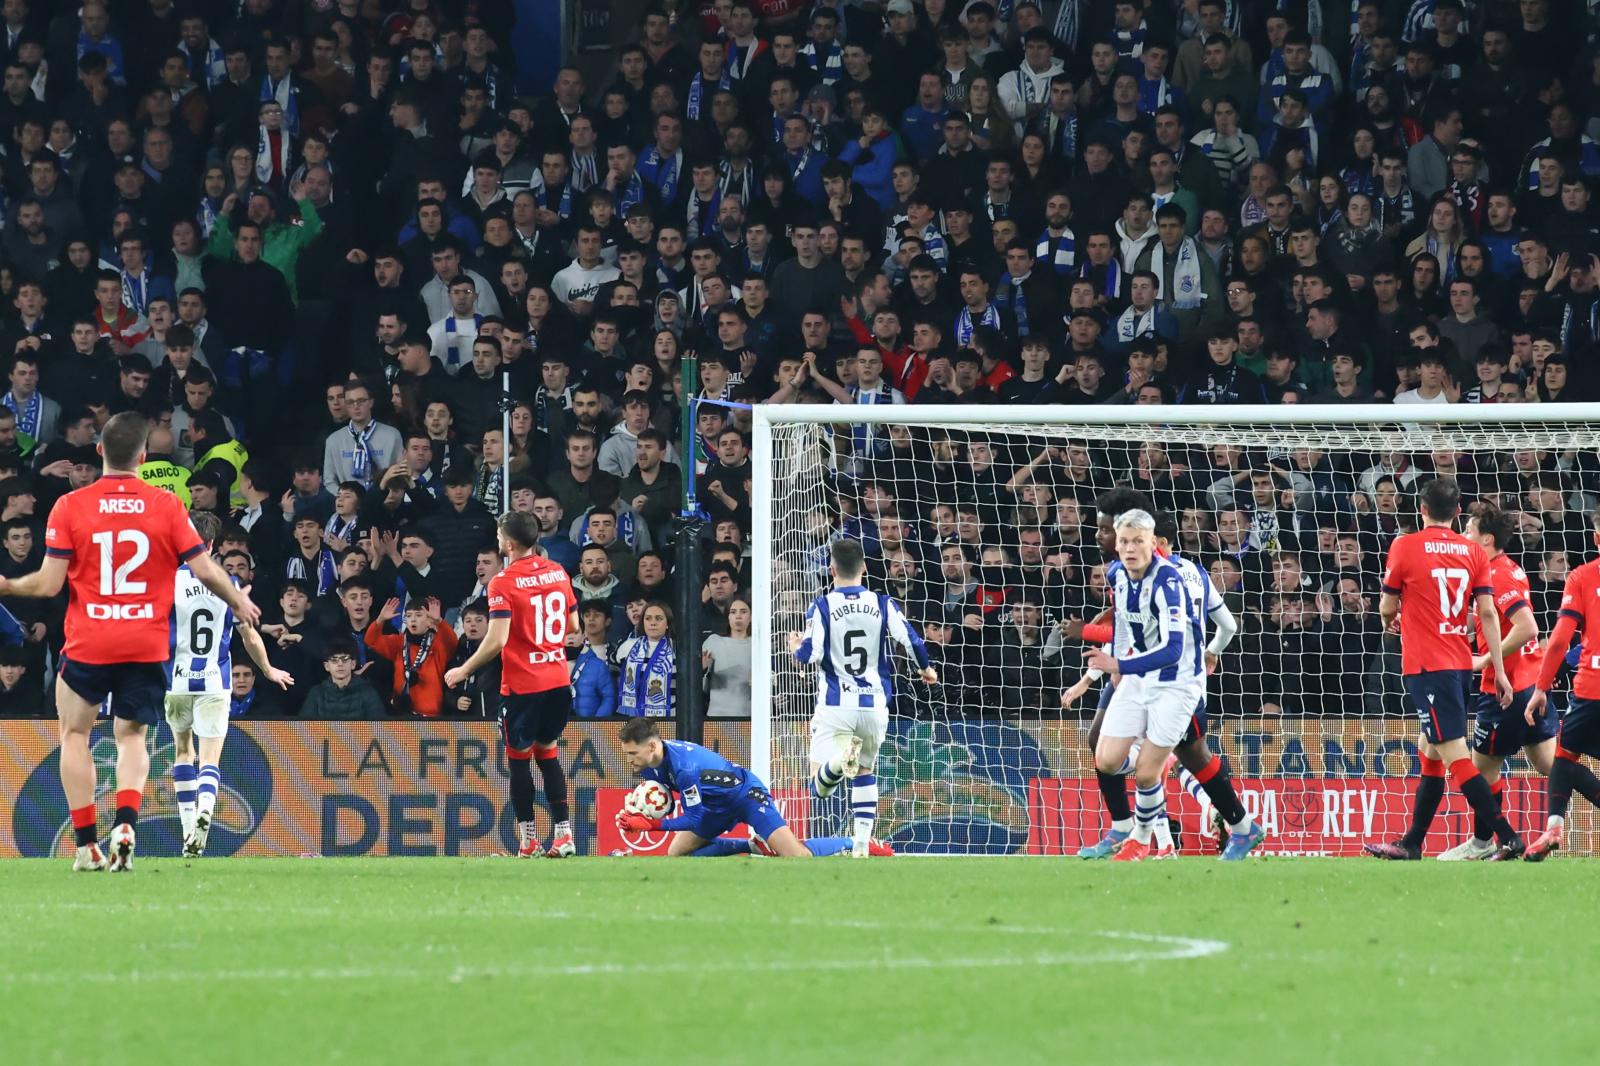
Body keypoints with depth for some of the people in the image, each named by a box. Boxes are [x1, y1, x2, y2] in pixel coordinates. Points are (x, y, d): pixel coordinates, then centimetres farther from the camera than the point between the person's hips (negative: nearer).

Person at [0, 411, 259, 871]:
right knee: (132, 736, 16)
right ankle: (125, 824, -9)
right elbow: (205, 570, -3)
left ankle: (87, 843, 8)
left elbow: (49, 584, -7)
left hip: (88, 644, -1)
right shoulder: (166, 505, -3)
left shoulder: (70, 506, -6)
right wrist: (239, 603, 16)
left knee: (75, 732, 16)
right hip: (147, 644, 1)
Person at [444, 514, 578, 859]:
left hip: (521, 685, -6)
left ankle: (529, 842, 5)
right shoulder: (558, 573, 5)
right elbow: (574, 625, 13)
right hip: (558, 681, 6)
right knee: (548, 753, 16)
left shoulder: (503, 582, -13)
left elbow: (497, 640, -19)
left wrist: (464, 671, -7)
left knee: (519, 758, 6)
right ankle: (563, 834, 9)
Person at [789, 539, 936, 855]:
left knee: (821, 786, -3)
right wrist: (925, 669, 16)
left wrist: (796, 649, 12)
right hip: (875, 705, 3)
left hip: (835, 705, -3)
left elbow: (810, 655, -13)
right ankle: (861, 844, 15)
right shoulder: (882, 604, 1)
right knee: (865, 774, 24)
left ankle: (840, 758, -38)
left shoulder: (822, 607, -5)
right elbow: (912, 640, -5)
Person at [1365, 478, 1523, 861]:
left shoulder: (1405, 546, -6)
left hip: (1426, 666, -6)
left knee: (1455, 757, -10)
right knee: (1430, 753, 16)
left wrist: (1391, 618, 26)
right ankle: (1411, 844, 22)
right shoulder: (1473, 552, 6)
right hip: (1461, 664, 6)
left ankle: (1508, 837, -18)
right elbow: (1488, 613, 1)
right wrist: (1499, 670, 3)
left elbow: (1387, 607, 2)